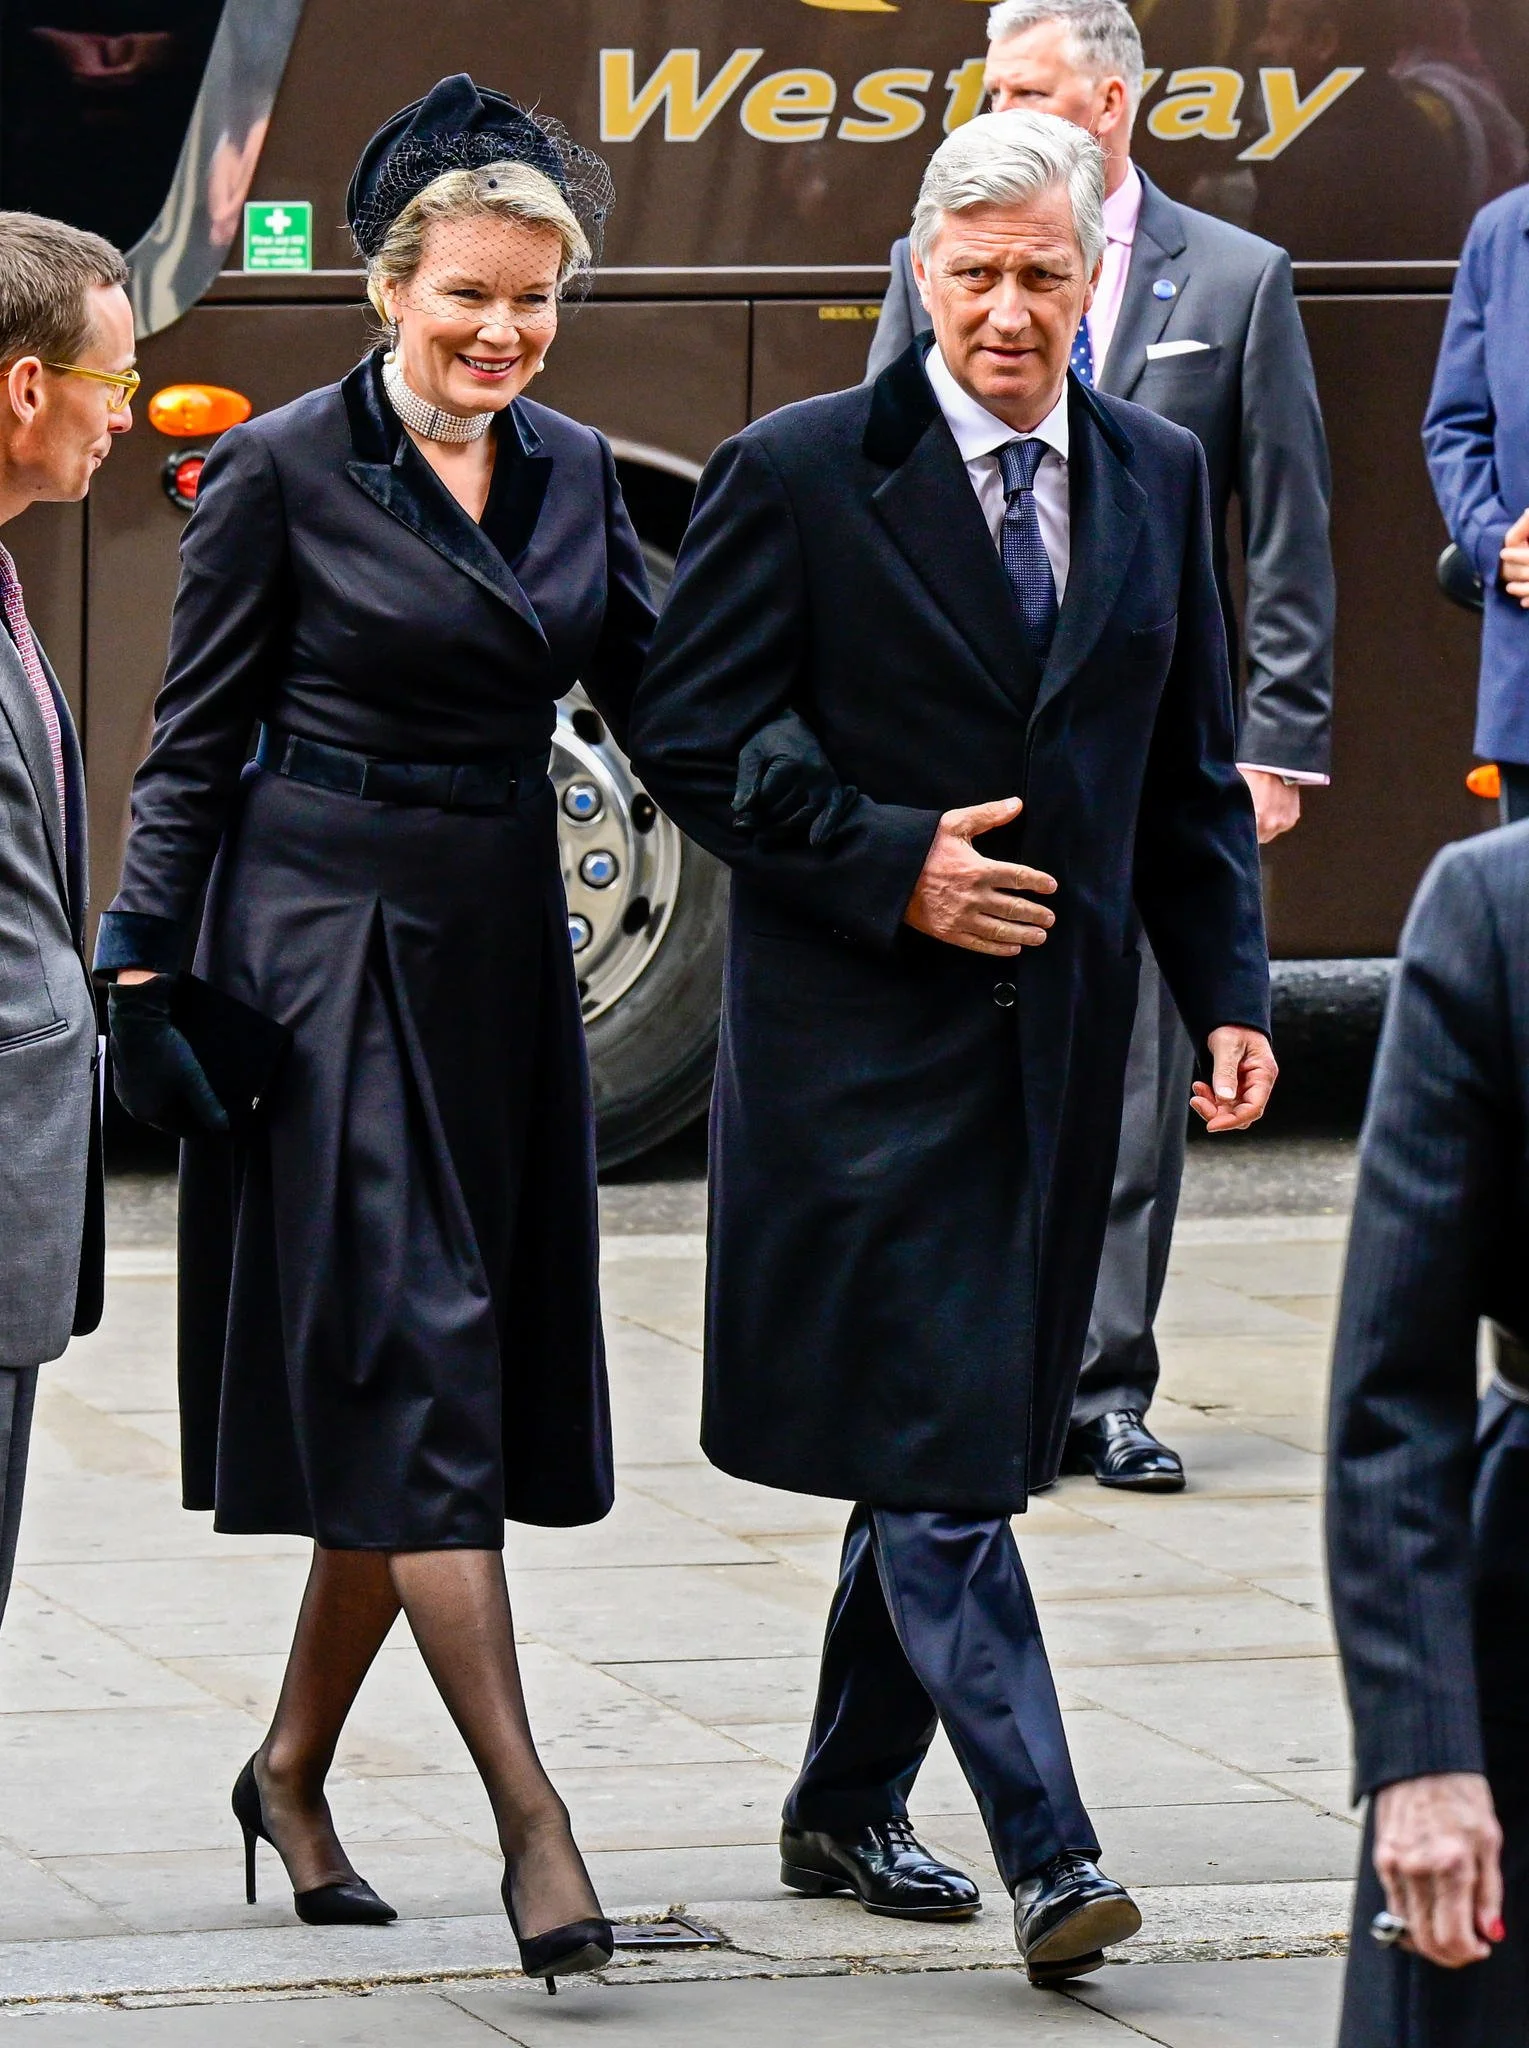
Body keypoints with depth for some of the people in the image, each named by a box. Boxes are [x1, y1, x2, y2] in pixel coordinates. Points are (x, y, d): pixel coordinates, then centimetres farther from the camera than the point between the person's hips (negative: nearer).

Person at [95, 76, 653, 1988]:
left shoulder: (573, 471, 8)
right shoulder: (286, 471, -7)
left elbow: (656, 701, 13)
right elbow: (193, 740, -3)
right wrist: (141, 968, -7)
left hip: (504, 953, 6)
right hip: (327, 946, -6)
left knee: (423, 1395, 8)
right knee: (417, 1364, -9)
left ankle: (292, 1770, 23)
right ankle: (529, 1816, -12)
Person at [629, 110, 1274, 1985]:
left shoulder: (1156, 479, 10)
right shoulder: (799, 475, -5)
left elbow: (1193, 773, 15)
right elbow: (691, 741, -6)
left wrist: (1229, 991, 6)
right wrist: (891, 864, -14)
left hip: (1059, 1038, 5)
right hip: (868, 1040, -5)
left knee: (958, 1444, 12)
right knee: (938, 1450, -11)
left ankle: (848, 1805, 26)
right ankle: (1046, 1856, -14)